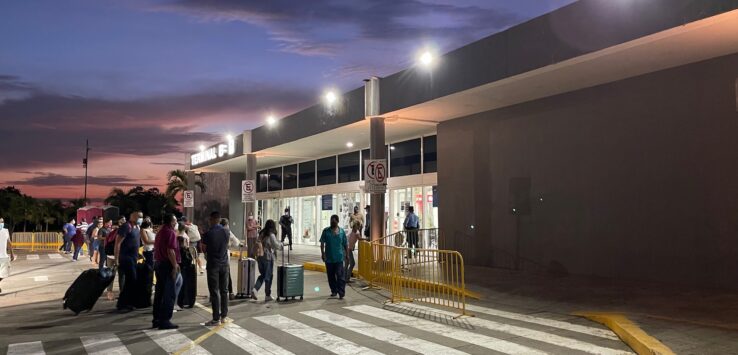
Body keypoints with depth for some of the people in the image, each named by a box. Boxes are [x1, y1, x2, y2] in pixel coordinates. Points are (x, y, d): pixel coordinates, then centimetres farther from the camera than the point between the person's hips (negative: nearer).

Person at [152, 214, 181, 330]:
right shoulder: (170, 233, -13)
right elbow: (170, 251, -21)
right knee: (169, 294, -5)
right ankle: (165, 320, -5)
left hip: (158, 263, 10)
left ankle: (156, 319, 17)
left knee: (159, 293, 13)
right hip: (168, 265, -10)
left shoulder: (159, 233, 17)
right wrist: (175, 266, -20)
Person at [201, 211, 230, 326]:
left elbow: (204, 249, -1)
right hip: (224, 264, 5)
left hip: (213, 265, -5)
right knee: (224, 291, 13)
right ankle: (224, 315, 19)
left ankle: (216, 319, 0)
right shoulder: (225, 232, 2)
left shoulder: (208, 234, -12)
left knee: (214, 292, -1)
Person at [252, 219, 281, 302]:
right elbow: (275, 245, -14)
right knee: (268, 276, 5)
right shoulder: (271, 235, -11)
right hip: (268, 257, -6)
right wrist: (281, 244, 6)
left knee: (262, 275, 17)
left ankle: (255, 289, -1)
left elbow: (257, 244, 10)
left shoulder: (261, 234, 9)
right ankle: (267, 295, 11)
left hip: (259, 257, 6)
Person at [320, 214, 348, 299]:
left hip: (339, 257, -1)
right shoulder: (326, 231, 2)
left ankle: (341, 292, -6)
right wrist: (322, 253, -9)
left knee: (340, 275, -7)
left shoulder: (342, 231, 4)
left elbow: (345, 244, 9)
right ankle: (334, 291, 23)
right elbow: (322, 243, 1)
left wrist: (347, 254, 8)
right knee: (331, 276, 10)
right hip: (329, 257, 1)